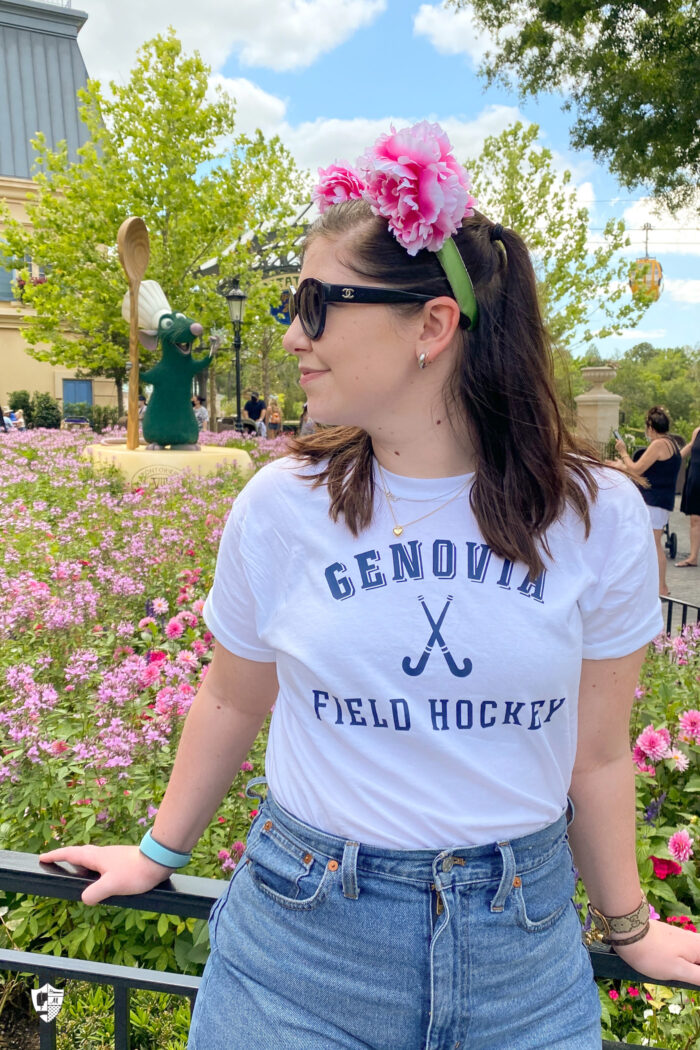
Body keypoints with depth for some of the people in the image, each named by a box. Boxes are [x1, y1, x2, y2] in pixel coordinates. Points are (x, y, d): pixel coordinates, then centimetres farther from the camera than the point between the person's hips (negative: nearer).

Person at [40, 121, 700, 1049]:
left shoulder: (599, 518, -13)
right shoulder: (279, 505, -11)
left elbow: (596, 753, -1)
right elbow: (233, 699, 3)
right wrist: (160, 851, 15)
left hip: (520, 949, 1)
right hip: (302, 935, 1)